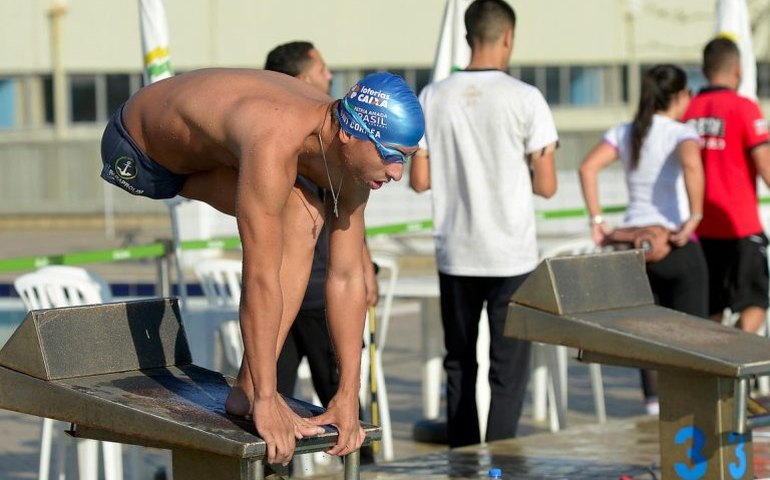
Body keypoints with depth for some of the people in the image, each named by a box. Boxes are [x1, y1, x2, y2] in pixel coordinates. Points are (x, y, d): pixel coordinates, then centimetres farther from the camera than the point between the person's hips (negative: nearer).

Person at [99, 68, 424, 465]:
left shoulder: (351, 155, -18)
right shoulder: (274, 145, -43)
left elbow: (347, 275, -13)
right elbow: (260, 281, -40)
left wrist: (349, 395, -14)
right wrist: (265, 401, -36)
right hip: (135, 149, -7)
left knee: (302, 221, -14)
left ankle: (247, 388, -11)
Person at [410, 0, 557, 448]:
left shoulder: (433, 97, 0)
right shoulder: (524, 99, -9)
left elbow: (420, 180, 3)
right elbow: (546, 185, -9)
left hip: (455, 255, 4)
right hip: (512, 257, -3)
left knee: (460, 364, 16)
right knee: (509, 368, 2)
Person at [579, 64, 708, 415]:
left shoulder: (624, 133, 8)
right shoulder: (681, 133, -7)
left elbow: (588, 168, -5)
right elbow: (692, 166, -29)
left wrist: (597, 220, -4)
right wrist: (694, 219, -25)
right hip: (677, 244, -5)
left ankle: (654, 404, 11)